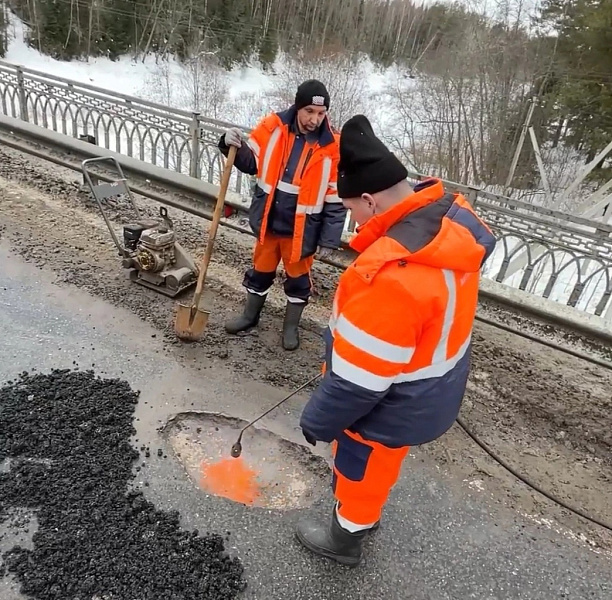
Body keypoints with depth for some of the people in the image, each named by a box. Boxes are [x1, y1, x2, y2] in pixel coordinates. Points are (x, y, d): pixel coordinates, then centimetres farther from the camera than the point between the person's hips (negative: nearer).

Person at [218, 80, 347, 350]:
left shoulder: (332, 146, -14)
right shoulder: (272, 126, -8)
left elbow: (336, 200, -10)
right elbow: (251, 163, 4)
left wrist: (328, 241, -10)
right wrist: (235, 147, -17)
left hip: (302, 229, -2)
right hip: (268, 222, 3)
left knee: (298, 279, 15)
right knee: (261, 271, 20)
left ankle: (291, 326, 36)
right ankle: (250, 315, 43)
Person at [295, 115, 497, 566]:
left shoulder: (391, 274, -41)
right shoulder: (453, 216, -13)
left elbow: (357, 379, -30)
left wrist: (318, 420, -12)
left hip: (391, 405, -8)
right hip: (432, 386, 8)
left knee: (360, 472, 22)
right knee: (375, 468, 33)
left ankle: (345, 539, 52)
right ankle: (364, 514, 62)